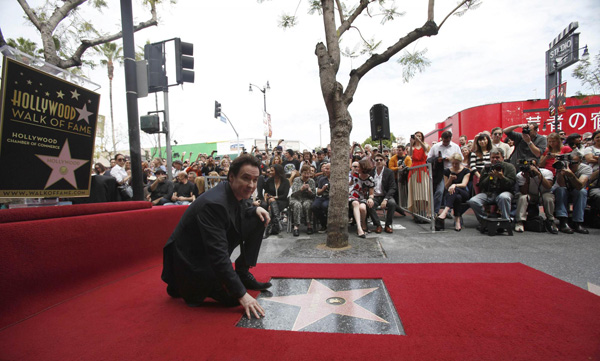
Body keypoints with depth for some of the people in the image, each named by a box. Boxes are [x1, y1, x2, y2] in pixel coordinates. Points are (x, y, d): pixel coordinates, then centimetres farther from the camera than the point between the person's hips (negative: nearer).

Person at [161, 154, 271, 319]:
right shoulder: (213, 203, -34)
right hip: (190, 258, -8)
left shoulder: (236, 194, -7)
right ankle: (182, 285, 2)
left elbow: (241, 211, 18)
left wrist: (255, 209, -8)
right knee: (232, 297, -23)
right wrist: (241, 294, -33)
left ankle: (243, 273, 8)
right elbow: (218, 255, -35)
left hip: (213, 250, 9)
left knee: (258, 220, -2)